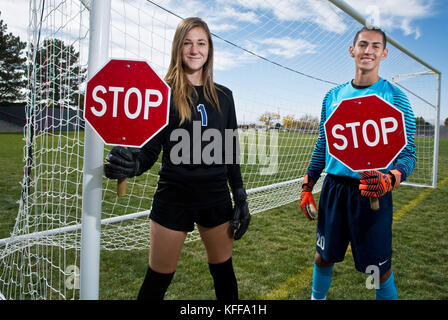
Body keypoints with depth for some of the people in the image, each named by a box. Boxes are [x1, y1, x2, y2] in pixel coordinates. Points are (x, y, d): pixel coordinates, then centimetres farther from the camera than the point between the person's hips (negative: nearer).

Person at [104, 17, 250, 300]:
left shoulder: (223, 96, 6)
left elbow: (231, 152, 9)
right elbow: (150, 151, -6)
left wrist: (240, 198, 6)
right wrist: (130, 163, -28)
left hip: (216, 198, 3)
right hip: (173, 198, -3)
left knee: (223, 271, 16)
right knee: (158, 280, 7)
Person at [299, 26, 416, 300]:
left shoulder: (395, 97, -3)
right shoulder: (333, 96, 8)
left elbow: (408, 152, -5)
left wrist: (389, 179, -25)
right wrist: (307, 186, 11)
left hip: (372, 193, -3)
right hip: (333, 188, 4)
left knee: (379, 268, 6)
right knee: (324, 257, 15)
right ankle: (317, 297, 40)